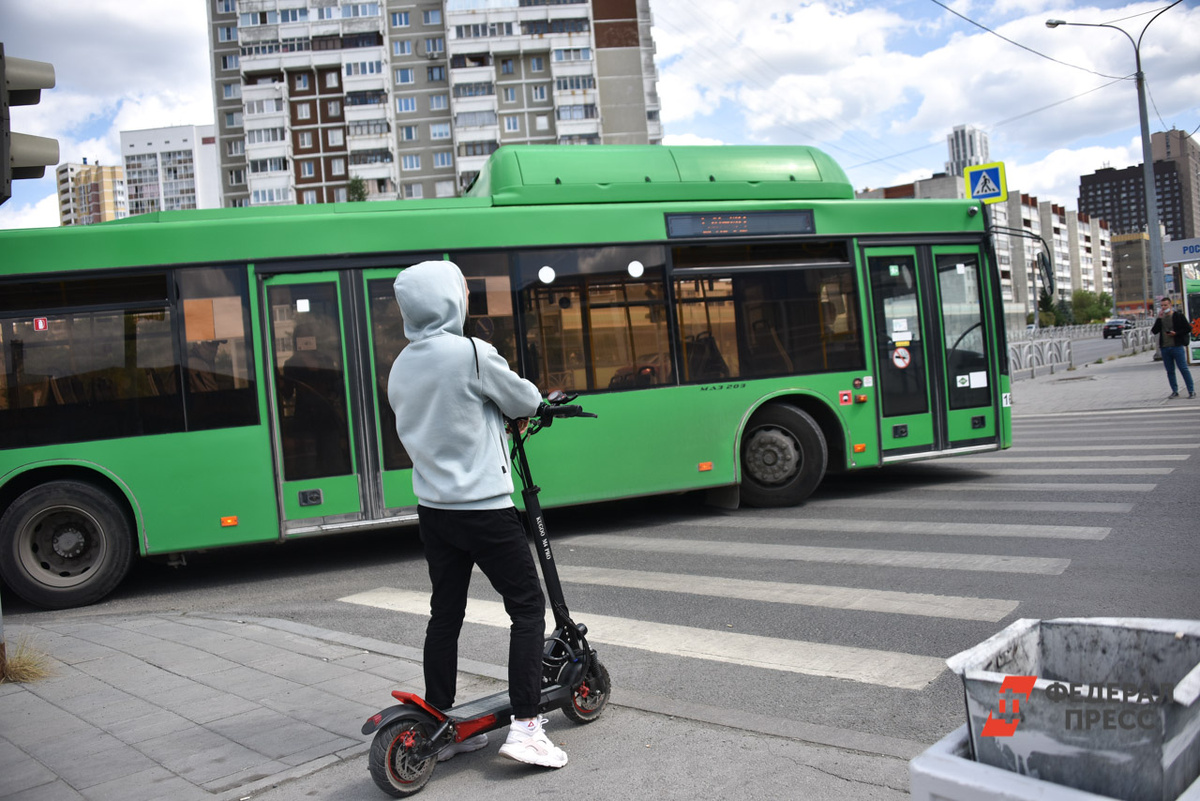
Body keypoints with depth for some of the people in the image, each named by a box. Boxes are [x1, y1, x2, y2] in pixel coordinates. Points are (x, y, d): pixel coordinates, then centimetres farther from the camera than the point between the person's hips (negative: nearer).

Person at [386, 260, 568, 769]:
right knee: (527, 606, 3)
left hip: (432, 510, 7)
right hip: (484, 508, -7)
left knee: (445, 613, 14)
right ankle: (525, 727, 0)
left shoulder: (400, 368, 7)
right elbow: (525, 402, -4)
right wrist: (536, 400, 18)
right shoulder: (470, 353, -15)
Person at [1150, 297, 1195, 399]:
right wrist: (1159, 318, -6)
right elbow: (1154, 331, 1)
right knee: (1170, 371, 7)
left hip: (1177, 347, -4)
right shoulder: (1160, 318, 12)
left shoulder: (1179, 316, 1)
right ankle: (1175, 391, 15)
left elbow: (1188, 329, 0)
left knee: (1184, 369, -6)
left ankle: (1191, 391, -2)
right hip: (1165, 348, 4)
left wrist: (1176, 333, -12)